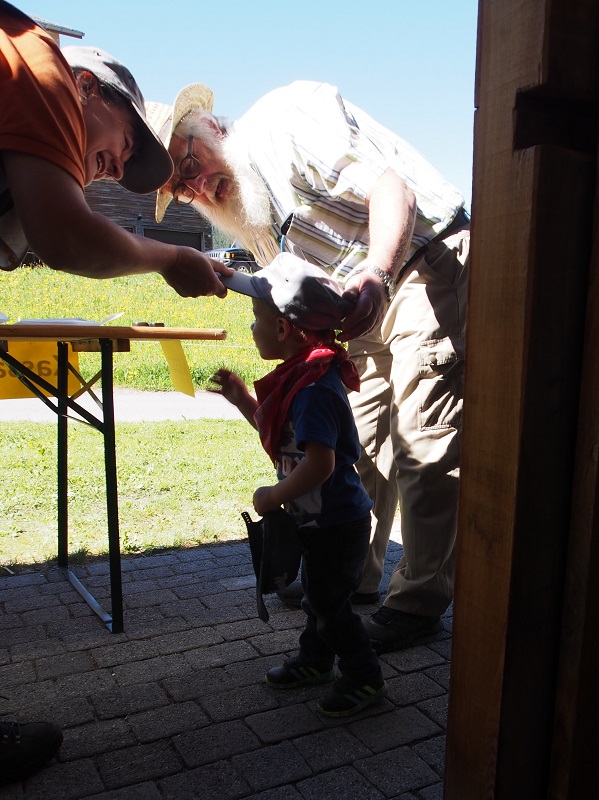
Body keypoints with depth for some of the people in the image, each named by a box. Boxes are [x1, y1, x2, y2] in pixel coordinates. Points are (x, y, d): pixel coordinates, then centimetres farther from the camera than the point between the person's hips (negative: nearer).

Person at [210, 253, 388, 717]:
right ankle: (314, 661, 44)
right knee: (317, 594, 24)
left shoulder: (315, 389, -28)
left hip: (337, 523, -10)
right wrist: (242, 400, 11)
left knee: (330, 603, 5)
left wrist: (274, 497, -21)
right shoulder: (302, 375, 5)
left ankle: (365, 678, 24)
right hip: (321, 520, 10)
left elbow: (319, 463, -34)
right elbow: (280, 435, 18)